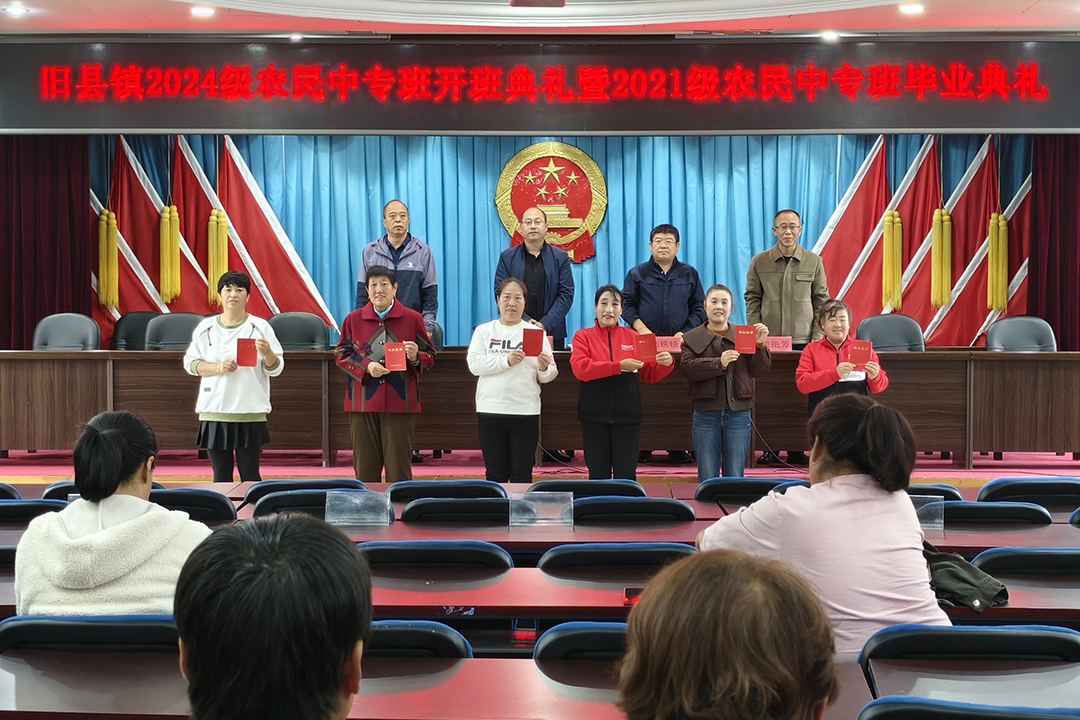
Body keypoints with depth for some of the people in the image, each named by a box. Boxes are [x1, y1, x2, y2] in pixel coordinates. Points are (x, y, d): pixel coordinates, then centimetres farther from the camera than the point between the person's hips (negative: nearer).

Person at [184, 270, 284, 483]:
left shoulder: (260, 327, 1)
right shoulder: (205, 327, 7)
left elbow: (276, 369, 0)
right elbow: (190, 363, 5)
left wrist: (267, 353, -22)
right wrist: (218, 367, -12)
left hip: (250, 412, -2)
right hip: (214, 412, 2)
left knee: (250, 475, 1)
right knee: (220, 474, 8)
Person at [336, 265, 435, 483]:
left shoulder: (412, 318, 4)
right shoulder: (353, 319, 7)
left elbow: (430, 356, 7)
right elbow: (341, 354, 7)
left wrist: (416, 357, -15)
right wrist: (366, 366, -9)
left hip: (400, 403, -1)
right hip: (363, 402, 1)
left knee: (399, 465, -1)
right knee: (365, 466, 5)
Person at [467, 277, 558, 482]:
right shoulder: (484, 331, 7)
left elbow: (548, 376, 4)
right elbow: (474, 364, -7)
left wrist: (544, 369, -19)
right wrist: (506, 360, -18)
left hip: (526, 412, 0)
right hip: (490, 411, 0)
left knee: (521, 475, 3)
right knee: (495, 474, 6)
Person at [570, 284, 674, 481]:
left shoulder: (633, 337, 10)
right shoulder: (583, 336, 4)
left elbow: (650, 374, 10)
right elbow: (580, 368, -13)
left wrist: (665, 363, -12)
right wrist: (619, 366, -19)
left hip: (627, 415, 1)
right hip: (594, 415, -1)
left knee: (626, 474, 2)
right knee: (598, 474, 8)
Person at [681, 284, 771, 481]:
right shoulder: (692, 338, 6)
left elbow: (757, 370, 2)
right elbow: (688, 368, -11)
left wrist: (760, 346, -13)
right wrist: (719, 363, -22)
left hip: (738, 414, 1)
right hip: (706, 415, -1)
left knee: (735, 477, 7)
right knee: (707, 477, 6)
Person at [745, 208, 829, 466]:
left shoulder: (814, 261, 6)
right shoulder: (759, 261, 5)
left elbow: (821, 300, 9)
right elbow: (752, 299, 8)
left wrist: (817, 336, 1)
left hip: (803, 340, 0)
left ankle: (796, 449, 8)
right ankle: (770, 448, 7)